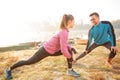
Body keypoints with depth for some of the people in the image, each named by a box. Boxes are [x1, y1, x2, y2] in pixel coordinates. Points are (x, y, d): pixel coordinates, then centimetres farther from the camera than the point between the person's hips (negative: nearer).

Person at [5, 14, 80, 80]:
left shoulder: (64, 30, 0)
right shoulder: (64, 32, -29)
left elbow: (64, 44, 14)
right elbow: (63, 50, -29)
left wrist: (71, 48, -1)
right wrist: (71, 57, -12)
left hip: (52, 51, 9)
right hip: (46, 50, -9)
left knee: (69, 50, 4)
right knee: (29, 62, 6)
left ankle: (70, 70, 16)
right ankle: (9, 69, 27)